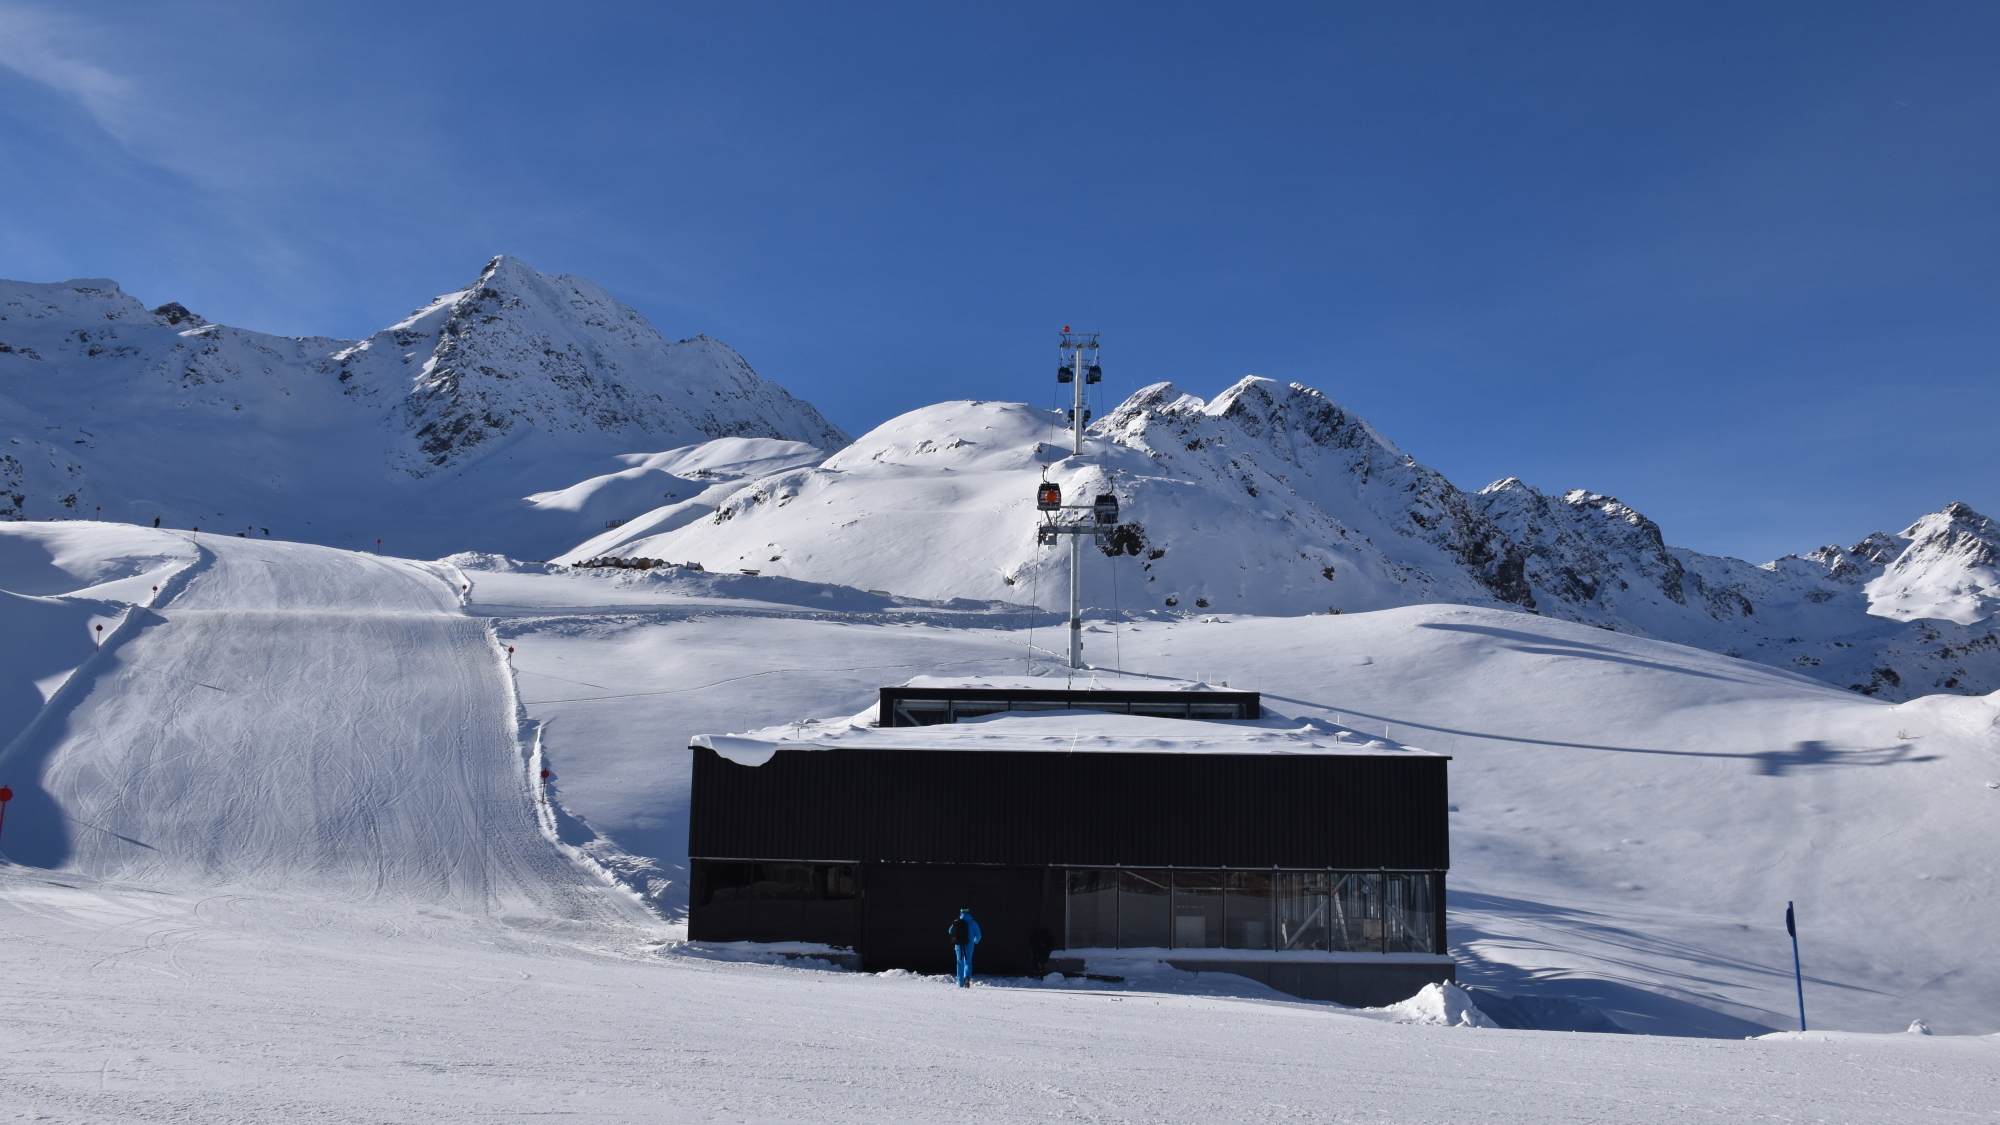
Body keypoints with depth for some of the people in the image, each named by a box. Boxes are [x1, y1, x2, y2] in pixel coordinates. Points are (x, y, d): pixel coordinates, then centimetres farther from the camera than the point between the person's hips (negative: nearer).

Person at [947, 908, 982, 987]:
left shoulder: (956, 922, -2)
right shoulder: (972, 923, -5)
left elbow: (950, 931, 9)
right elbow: (978, 935, 0)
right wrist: (975, 941, 22)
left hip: (958, 946, 2)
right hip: (968, 946, -2)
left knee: (960, 963, 13)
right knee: (967, 963, 1)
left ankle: (961, 984, 14)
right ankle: (967, 977, -29)